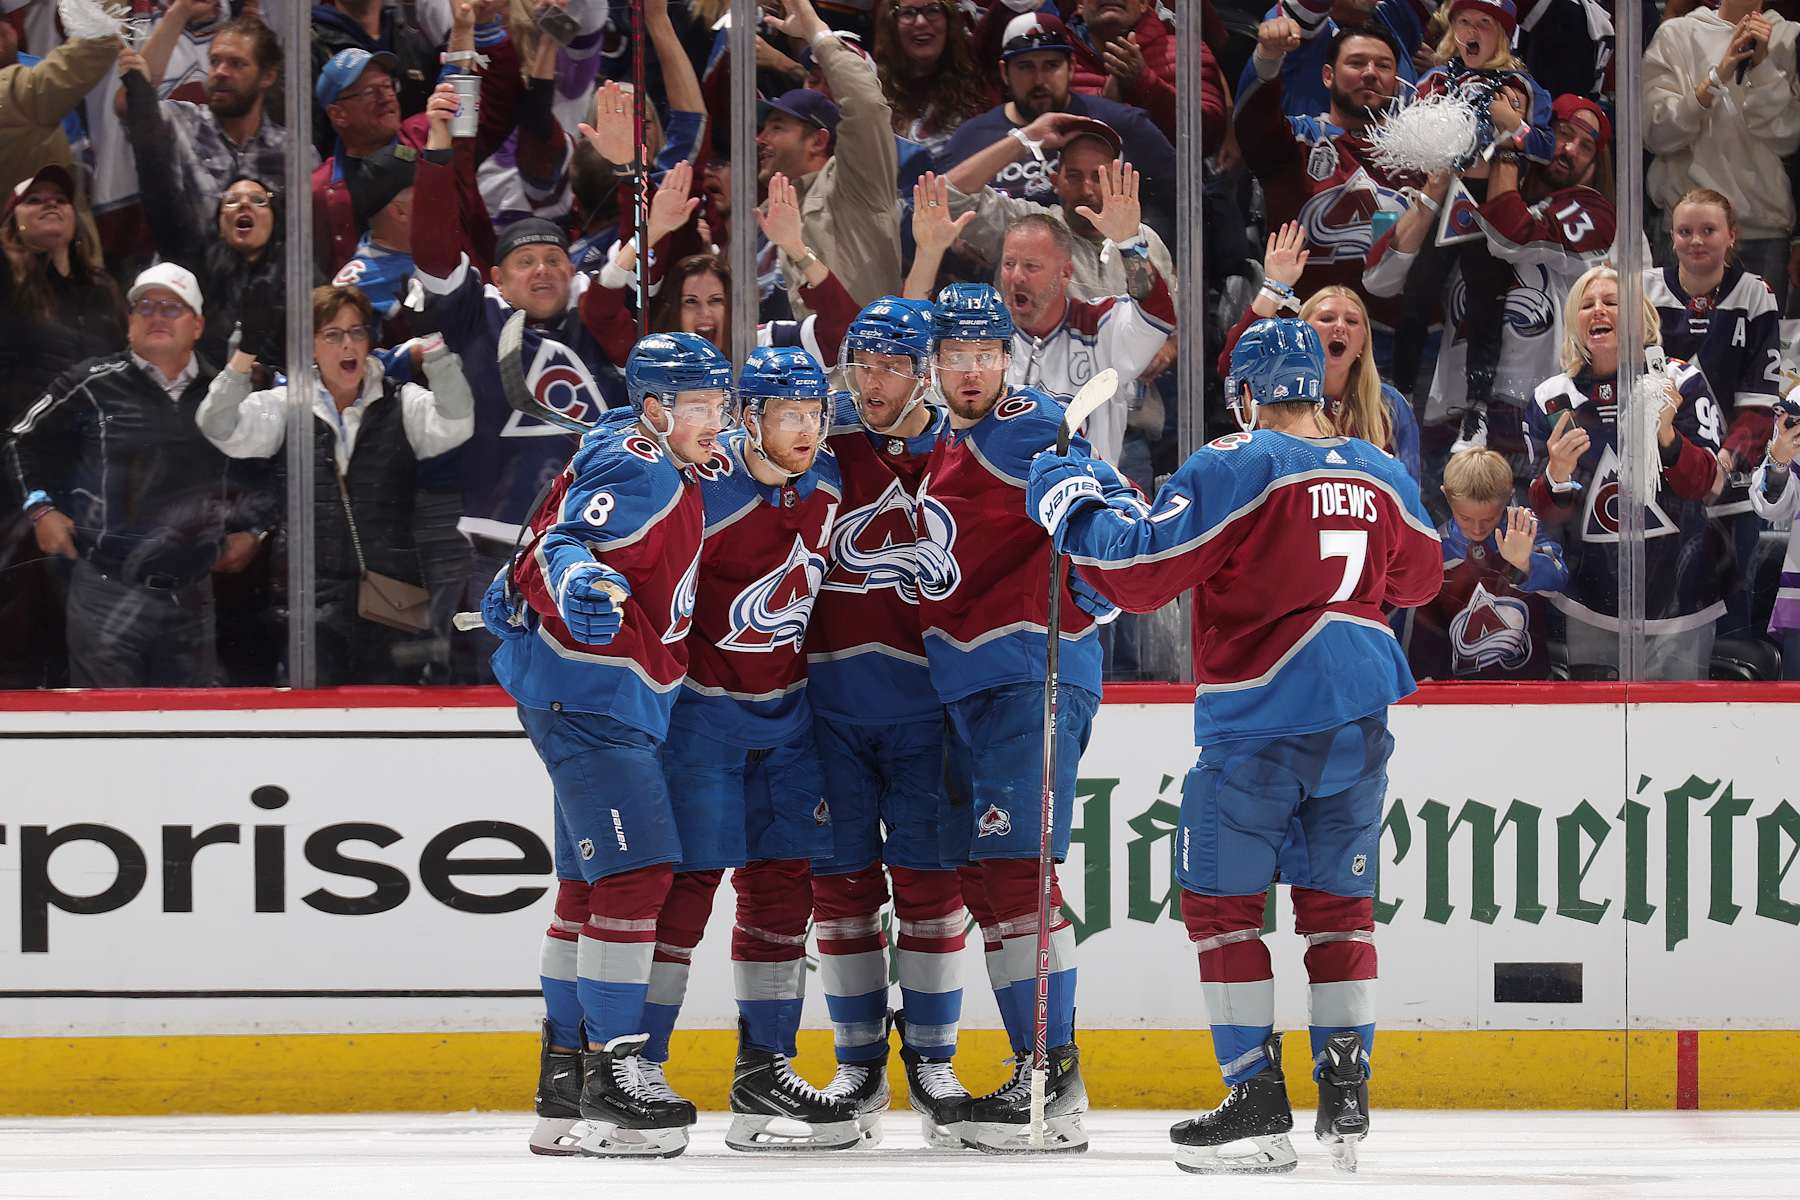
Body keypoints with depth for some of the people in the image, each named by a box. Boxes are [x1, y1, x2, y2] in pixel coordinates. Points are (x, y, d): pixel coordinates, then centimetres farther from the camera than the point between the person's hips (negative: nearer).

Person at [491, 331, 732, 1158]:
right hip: (590, 694, -11)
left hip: (618, 702, 11)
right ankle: (614, 1067, -16)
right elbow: (552, 548, -28)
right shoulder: (637, 467, -15)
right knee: (637, 869, -17)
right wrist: (573, 579, -46)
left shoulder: (671, 475, 17)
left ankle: (564, 1079, 18)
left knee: (590, 886, 13)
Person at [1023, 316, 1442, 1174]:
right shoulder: (1380, 475, 7)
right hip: (1359, 718, 6)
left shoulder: (1234, 468, -12)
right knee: (1337, 904, 14)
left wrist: (1070, 505, 0)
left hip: (1259, 719, -6)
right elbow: (1416, 577, 24)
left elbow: (1138, 572, -15)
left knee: (1222, 901, 3)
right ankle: (1345, 1097, 8)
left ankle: (1258, 1102, -2)